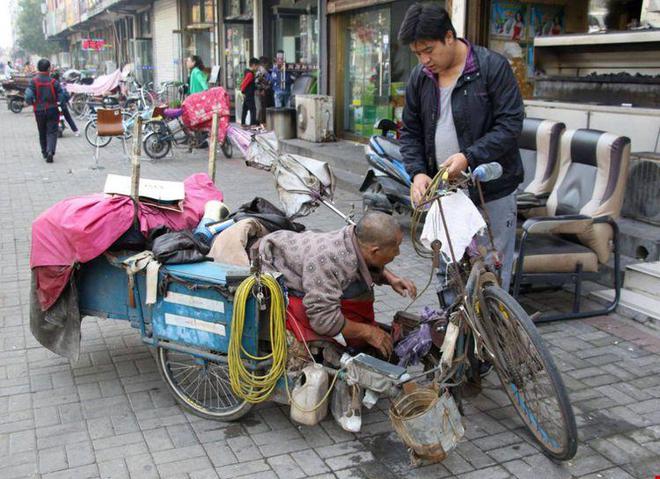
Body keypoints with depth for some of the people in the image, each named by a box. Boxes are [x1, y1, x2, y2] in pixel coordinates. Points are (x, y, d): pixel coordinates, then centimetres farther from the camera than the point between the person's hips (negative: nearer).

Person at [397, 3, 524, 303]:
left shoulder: (493, 67, -10)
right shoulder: (420, 77, 6)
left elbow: (510, 123, -13)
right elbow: (410, 132, 10)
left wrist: (469, 157, -24)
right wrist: (418, 172, -7)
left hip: (491, 191, -5)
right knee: (445, 270, 12)